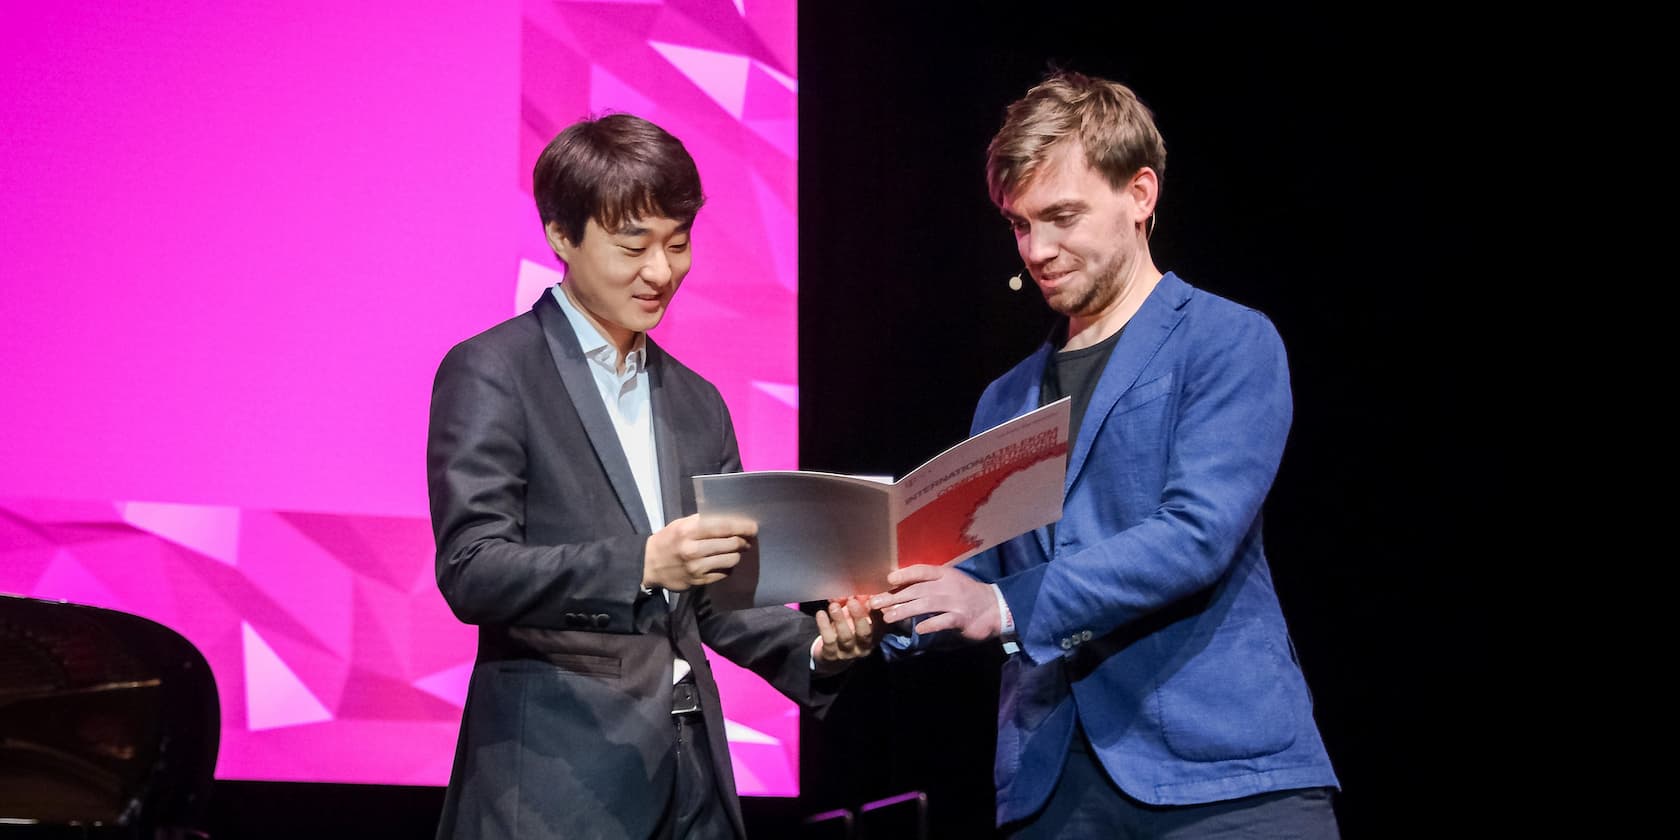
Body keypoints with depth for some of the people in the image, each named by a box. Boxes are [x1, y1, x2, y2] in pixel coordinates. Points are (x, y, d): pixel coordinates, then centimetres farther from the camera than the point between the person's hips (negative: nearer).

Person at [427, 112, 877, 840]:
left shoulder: (696, 404, 17)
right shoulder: (490, 373, -3)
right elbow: (470, 569, -13)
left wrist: (814, 646, -1)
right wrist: (641, 563, -25)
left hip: (690, 778, 6)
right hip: (554, 781, -6)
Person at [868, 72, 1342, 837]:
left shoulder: (1230, 344, -1)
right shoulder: (1006, 402, 19)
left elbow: (1198, 534, -14)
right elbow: (978, 574, 17)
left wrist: (1008, 606, -20)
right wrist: (889, 610, -5)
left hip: (1223, 772, -5)